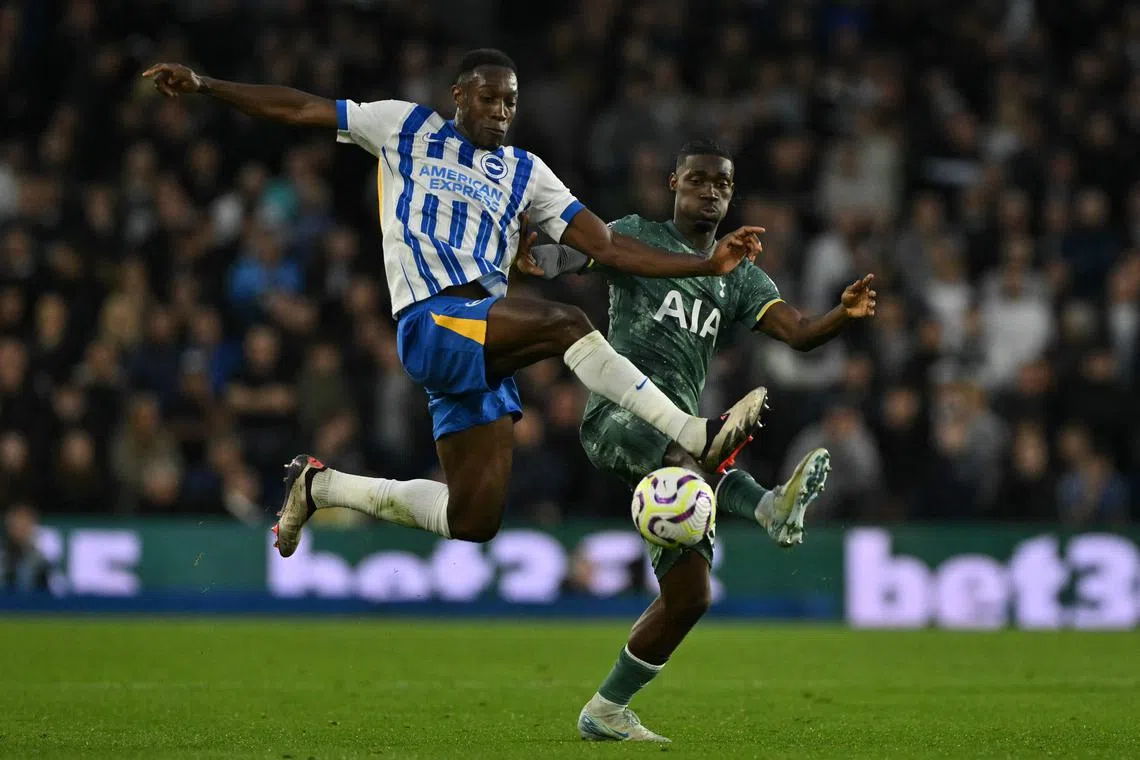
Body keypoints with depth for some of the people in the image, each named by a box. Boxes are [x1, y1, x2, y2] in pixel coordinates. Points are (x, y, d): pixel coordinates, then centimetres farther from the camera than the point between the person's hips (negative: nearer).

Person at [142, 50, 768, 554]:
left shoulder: (526, 174, 19)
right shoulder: (407, 128, 11)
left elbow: (606, 245, 13)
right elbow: (300, 109, 11)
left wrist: (707, 264, 2)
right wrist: (203, 86, 3)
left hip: (487, 341, 6)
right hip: (429, 324, -6)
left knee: (473, 520, -1)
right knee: (566, 323, -30)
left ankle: (320, 487, 19)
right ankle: (695, 435, -35)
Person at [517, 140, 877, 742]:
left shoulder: (739, 277, 21)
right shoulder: (638, 236, 9)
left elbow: (798, 332, 6)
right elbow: (579, 251, -11)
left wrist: (844, 314, -16)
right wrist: (540, 260, -35)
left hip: (679, 433, 6)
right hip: (616, 415, -6)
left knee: (689, 595, -1)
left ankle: (605, 712, 12)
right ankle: (769, 506, -70)